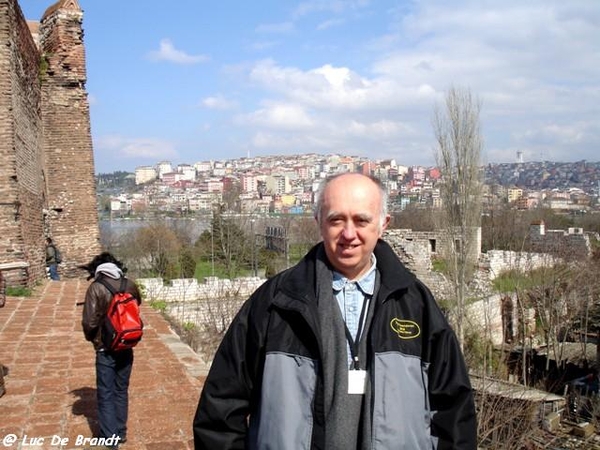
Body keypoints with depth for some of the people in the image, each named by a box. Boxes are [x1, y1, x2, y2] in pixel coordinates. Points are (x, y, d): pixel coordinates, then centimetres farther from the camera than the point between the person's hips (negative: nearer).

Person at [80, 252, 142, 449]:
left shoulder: (96, 287, -13)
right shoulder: (130, 285, -1)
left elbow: (89, 321, -13)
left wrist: (91, 337, 6)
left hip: (106, 348, -4)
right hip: (127, 347, 4)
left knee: (105, 394, 8)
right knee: (121, 391, 17)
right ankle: (120, 433, 26)